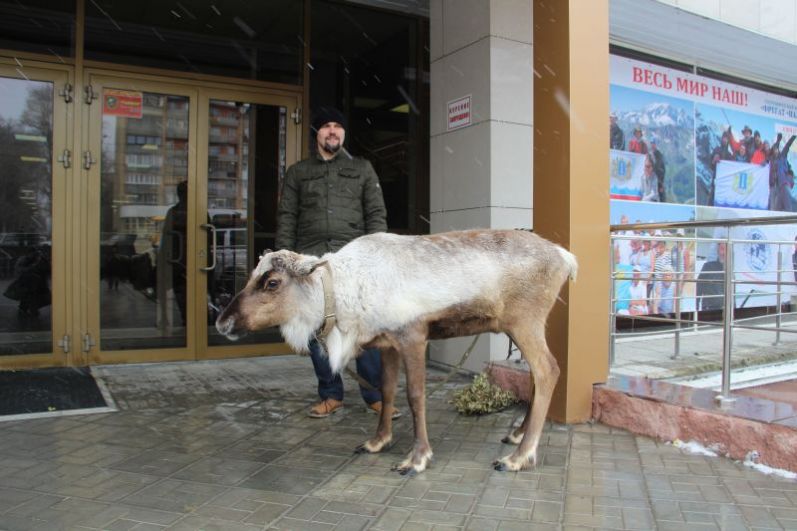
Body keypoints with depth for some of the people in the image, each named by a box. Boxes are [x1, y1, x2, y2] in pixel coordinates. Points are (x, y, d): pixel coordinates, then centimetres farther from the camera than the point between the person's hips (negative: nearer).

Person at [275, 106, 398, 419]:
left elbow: (376, 215, 9)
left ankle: (376, 396, 4)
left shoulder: (362, 169, 15)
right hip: (311, 259, 2)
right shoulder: (297, 172, 16)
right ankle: (331, 396, 16)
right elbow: (286, 219, 11)